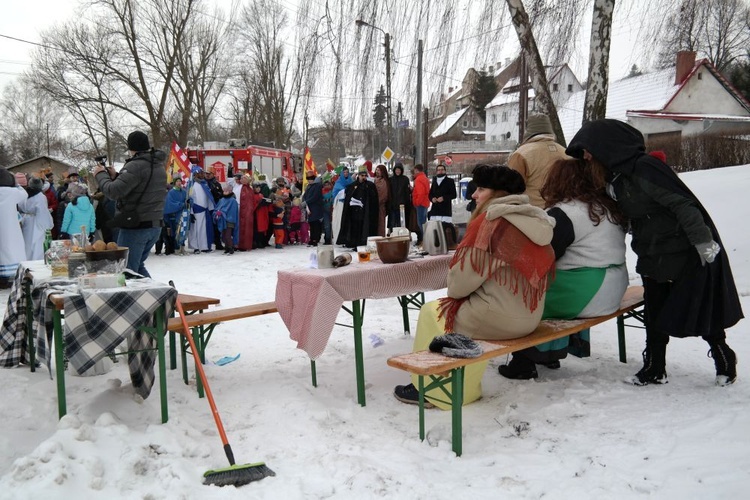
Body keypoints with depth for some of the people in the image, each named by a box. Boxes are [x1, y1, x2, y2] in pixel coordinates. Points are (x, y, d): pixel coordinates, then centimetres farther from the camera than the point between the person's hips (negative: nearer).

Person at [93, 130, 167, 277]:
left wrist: (100, 174, -4)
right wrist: (115, 176, 13)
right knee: (138, 266, 21)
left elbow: (113, 191, -22)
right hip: (155, 225, 9)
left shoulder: (136, 166, -17)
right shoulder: (159, 166, 12)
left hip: (135, 226, -9)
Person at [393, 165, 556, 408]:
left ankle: (429, 388, 20)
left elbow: (464, 274, -14)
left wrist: (453, 291, 8)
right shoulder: (535, 221, 9)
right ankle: (466, 387, 26)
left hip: (499, 317, -8)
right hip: (530, 316, 8)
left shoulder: (490, 221, -15)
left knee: (431, 312, 8)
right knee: (464, 308, 26)